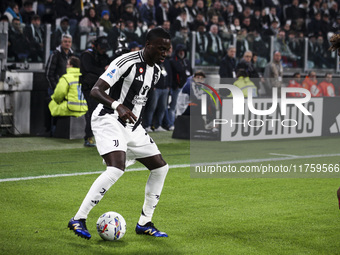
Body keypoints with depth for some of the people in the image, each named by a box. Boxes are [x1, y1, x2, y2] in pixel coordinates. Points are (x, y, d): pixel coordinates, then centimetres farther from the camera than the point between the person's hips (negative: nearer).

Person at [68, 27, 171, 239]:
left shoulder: (156, 70, 9)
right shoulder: (127, 62, -18)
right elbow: (96, 90, -25)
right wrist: (118, 107, -41)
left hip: (132, 125, 9)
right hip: (109, 120, -9)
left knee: (160, 168, 6)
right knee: (116, 169, -28)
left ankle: (144, 223, 15)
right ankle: (79, 219, -21)